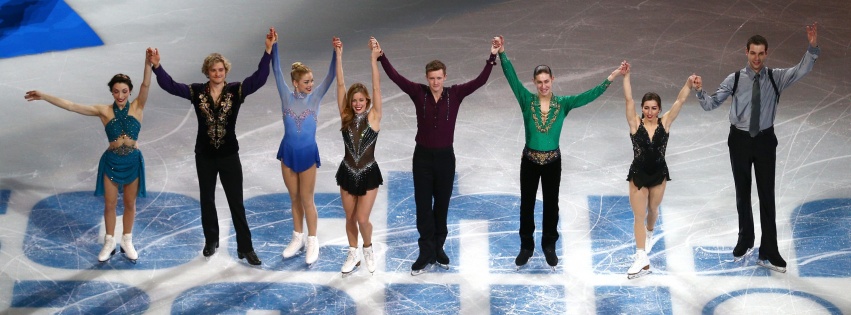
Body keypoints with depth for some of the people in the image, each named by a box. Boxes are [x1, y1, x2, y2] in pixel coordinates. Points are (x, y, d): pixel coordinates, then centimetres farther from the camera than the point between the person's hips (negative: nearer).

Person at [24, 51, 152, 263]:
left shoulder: (137, 108, -9)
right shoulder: (104, 111, -9)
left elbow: (146, 86, -25)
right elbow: (71, 106, -12)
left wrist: (148, 64, -42)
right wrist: (44, 96, -17)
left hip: (133, 162, 0)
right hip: (111, 162, 0)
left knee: (130, 204, 15)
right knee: (110, 204, 12)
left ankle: (127, 242, 33)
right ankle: (109, 243, 31)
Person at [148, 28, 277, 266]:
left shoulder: (236, 91, -9)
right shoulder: (197, 92, -4)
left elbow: (259, 79, -22)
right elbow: (170, 86, -9)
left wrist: (268, 50, -33)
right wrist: (157, 66, -25)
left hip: (229, 155, -2)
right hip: (205, 156, 2)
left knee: (237, 203, 2)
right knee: (207, 200, 16)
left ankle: (245, 248, 9)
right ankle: (211, 241, 33)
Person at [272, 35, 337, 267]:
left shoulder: (315, 97, -6)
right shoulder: (287, 97, -4)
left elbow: (330, 76, -14)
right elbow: (276, 71, -10)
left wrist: (336, 54, -26)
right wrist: (273, 46, -18)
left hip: (308, 154, -2)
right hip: (288, 153, 2)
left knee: (307, 200, 5)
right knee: (294, 199, 14)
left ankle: (312, 242, 17)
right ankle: (298, 238, 27)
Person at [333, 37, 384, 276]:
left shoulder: (373, 117, -9)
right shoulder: (346, 118, -3)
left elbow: (376, 88, -18)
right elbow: (340, 85, -8)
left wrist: (374, 58, -26)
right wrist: (338, 55, -15)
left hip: (368, 174, -3)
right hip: (347, 173, 3)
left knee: (362, 219, -5)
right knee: (350, 218, 13)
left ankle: (368, 249, 25)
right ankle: (353, 255, 31)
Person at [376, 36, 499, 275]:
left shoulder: (455, 94, -6)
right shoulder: (419, 93, -6)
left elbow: (480, 81, -13)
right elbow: (395, 77, -12)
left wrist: (492, 58, -23)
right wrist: (381, 56, -22)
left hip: (445, 157, 0)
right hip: (422, 156, 0)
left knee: (442, 204, 11)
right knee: (423, 205, 3)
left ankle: (438, 248, 24)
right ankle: (426, 252, 10)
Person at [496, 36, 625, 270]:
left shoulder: (563, 103, -5)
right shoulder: (527, 100, -8)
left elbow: (589, 95, -10)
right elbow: (512, 78, -16)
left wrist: (611, 77, -17)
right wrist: (502, 54, -27)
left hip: (553, 162, 0)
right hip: (530, 161, 0)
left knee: (551, 204, 12)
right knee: (527, 204, 10)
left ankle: (549, 246, 28)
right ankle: (526, 247, 25)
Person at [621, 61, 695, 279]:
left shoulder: (665, 123, -8)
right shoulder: (635, 123, -12)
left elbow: (680, 101, -15)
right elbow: (628, 100, -21)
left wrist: (689, 84, -27)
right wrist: (626, 76, -29)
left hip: (658, 173, 2)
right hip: (638, 174, -2)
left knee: (653, 210, 22)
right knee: (639, 215, -1)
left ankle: (649, 234, 55)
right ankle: (642, 260, -2)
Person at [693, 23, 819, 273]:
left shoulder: (776, 78, -6)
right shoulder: (734, 79, -7)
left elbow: (802, 70, -22)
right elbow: (711, 104, -8)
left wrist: (813, 48, -38)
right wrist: (700, 92, -29)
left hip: (765, 140, 0)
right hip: (740, 140, 0)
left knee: (767, 196, 2)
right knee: (743, 194, 15)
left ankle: (768, 253, 9)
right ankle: (745, 241, 34)